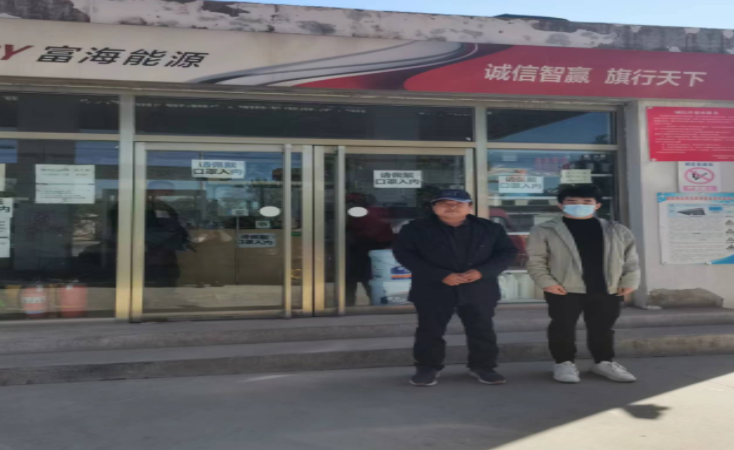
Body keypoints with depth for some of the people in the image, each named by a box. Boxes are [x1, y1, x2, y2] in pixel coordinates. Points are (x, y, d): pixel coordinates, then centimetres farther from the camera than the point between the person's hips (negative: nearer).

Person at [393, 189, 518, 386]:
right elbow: (404, 254, -10)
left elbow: (507, 252, 4)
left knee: (482, 330, 8)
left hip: (479, 290, 2)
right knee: (430, 331, 4)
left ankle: (483, 366, 26)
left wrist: (482, 272, -14)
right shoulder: (415, 229, -3)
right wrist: (441, 275, -17)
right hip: (433, 289, -1)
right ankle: (427, 368, 20)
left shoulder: (490, 228, 4)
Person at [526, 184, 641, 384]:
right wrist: (547, 282, -11)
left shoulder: (617, 231, 8)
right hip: (565, 290, -3)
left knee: (603, 328, 13)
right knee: (563, 328, 2)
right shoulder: (545, 230, -3)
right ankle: (564, 363, 18)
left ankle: (604, 362, 29)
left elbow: (630, 258, 11)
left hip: (607, 290, 3)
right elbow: (536, 259, -3)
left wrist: (629, 282, 2)